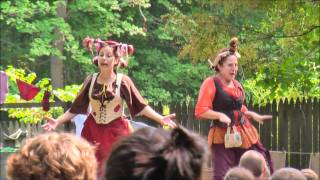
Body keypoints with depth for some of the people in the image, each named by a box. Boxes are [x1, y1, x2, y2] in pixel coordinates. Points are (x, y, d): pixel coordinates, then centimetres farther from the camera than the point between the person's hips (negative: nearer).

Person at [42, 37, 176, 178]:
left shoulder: (123, 81, -6)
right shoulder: (90, 80, 1)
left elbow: (141, 106, -5)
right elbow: (76, 108, 7)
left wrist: (161, 119, -15)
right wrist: (57, 121, -1)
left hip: (117, 132, -2)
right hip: (94, 132, 3)